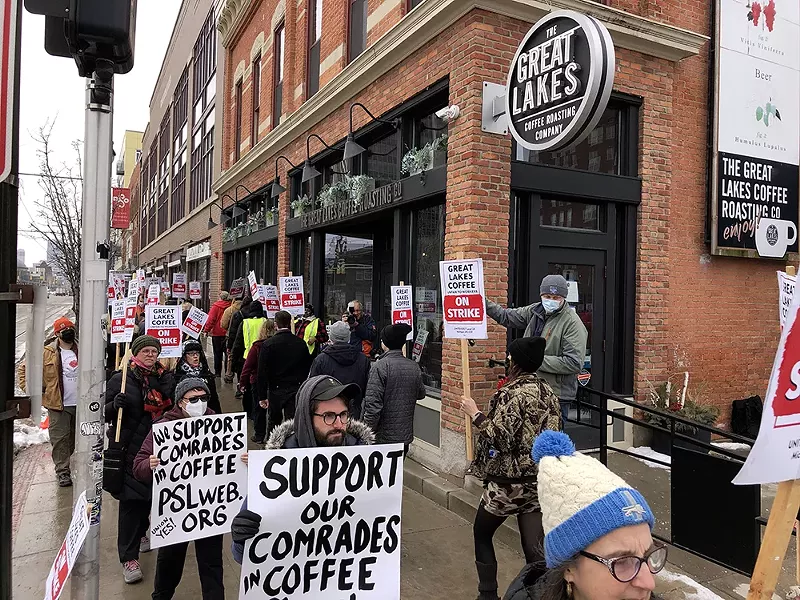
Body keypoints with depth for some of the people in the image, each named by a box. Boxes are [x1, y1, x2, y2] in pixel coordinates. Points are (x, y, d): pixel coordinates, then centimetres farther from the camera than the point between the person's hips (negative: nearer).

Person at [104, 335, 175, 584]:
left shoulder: (165, 377, 5)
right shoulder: (121, 379, -3)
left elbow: (174, 407, 13)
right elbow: (104, 411, -2)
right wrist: (115, 405, -22)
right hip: (129, 448, -3)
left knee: (150, 496, 16)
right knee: (131, 499, -4)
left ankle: (140, 532, 42)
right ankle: (129, 557, 5)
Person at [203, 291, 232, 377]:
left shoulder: (216, 307, -9)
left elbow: (211, 319, -12)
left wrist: (206, 330, -4)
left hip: (217, 334, -2)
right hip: (228, 333, 3)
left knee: (217, 353, 7)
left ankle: (217, 372, 9)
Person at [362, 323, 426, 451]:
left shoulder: (380, 367, -16)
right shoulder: (414, 367, 0)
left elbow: (373, 403, -19)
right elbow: (421, 394, 13)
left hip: (383, 437, -5)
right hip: (405, 436, 5)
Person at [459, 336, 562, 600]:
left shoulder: (511, 393, -17)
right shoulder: (548, 392, 5)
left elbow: (501, 438, -22)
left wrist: (475, 414, -13)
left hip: (509, 482, -6)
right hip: (540, 481, 6)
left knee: (482, 533, 17)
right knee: (535, 547, 9)